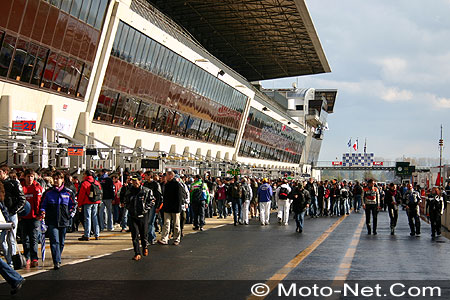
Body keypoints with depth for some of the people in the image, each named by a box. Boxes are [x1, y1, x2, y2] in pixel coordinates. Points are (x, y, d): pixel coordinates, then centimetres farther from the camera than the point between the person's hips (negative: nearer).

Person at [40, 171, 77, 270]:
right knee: (54, 241, -13)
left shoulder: (68, 192, 5)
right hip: (51, 221, -2)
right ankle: (57, 262, -17)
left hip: (63, 221, 2)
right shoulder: (48, 192, 5)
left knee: (61, 242, 12)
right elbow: (43, 204, 13)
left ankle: (58, 259, 29)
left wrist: (70, 214, 3)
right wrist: (43, 212, -5)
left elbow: (73, 205, 15)